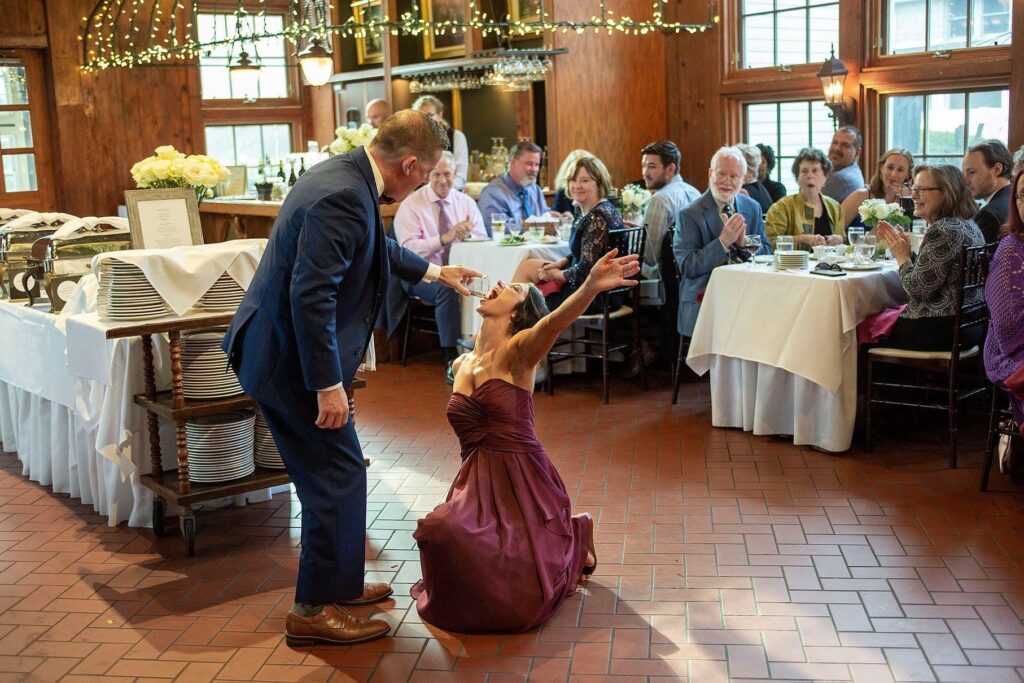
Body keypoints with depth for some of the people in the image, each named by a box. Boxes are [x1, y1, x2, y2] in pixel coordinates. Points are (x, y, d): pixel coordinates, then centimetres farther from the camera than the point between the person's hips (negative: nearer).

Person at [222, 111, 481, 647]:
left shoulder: (349, 177, 7)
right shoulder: (343, 197, -25)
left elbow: (378, 248, 27)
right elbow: (312, 295, -29)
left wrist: (435, 272, 38)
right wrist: (329, 386, -26)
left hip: (282, 350, 10)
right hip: (291, 360, -10)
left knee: (333, 473, 19)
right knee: (337, 475, 0)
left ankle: (338, 584, 33)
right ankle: (314, 611, 12)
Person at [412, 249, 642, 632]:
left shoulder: (518, 352, -9)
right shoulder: (462, 364, 13)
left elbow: (554, 323, -31)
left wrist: (591, 287, -48)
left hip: (522, 482, -6)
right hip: (475, 485, 6)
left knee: (520, 603, -16)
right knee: (440, 531, -26)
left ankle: (574, 538, 16)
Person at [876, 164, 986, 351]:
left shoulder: (943, 231, -20)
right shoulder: (968, 225, 13)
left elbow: (919, 289, -19)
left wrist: (902, 257, -4)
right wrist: (905, 249, 8)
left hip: (942, 330, -10)